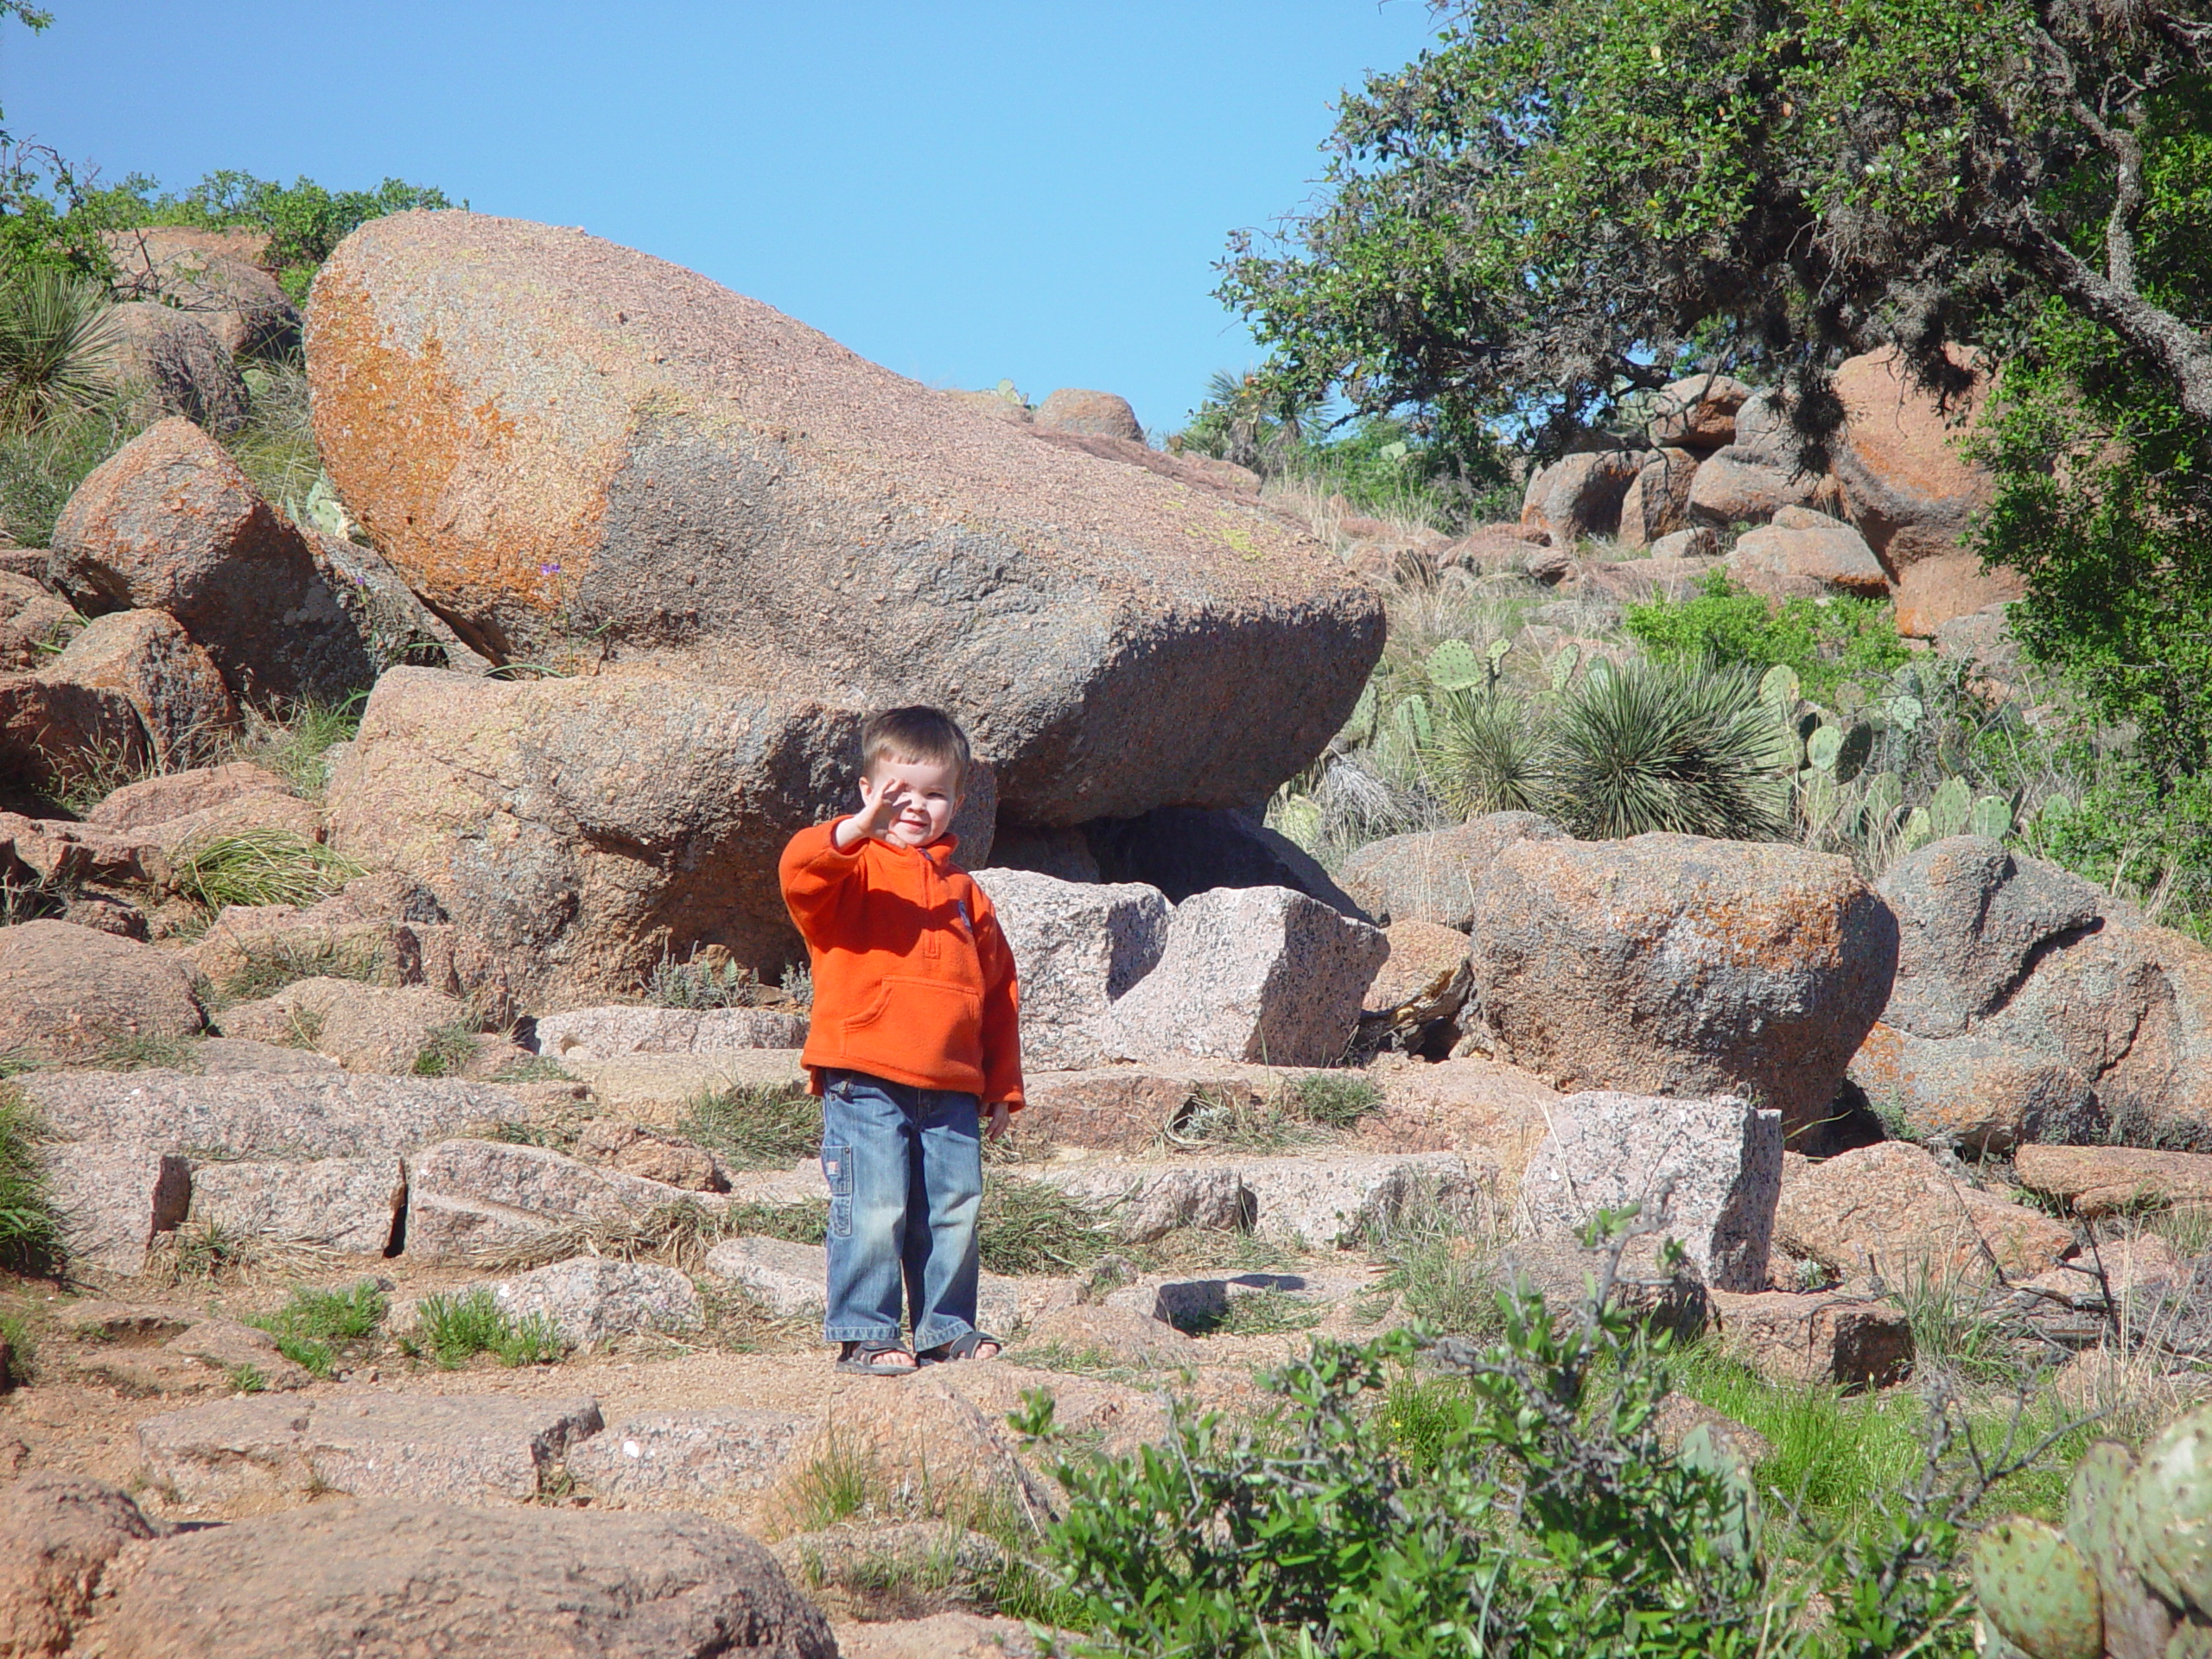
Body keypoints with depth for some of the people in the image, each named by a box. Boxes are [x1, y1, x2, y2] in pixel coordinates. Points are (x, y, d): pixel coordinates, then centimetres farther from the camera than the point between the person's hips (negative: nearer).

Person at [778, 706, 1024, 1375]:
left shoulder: (963, 893, 19)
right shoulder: (854, 869, 4)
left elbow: (999, 990, 22)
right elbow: (800, 870, -21)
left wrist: (1003, 1085, 18)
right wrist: (860, 827, -37)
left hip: (952, 1087, 5)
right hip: (865, 1081, -5)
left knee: (954, 1209, 6)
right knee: (873, 1210, -9)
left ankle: (946, 1325, 19)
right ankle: (864, 1333, 0)